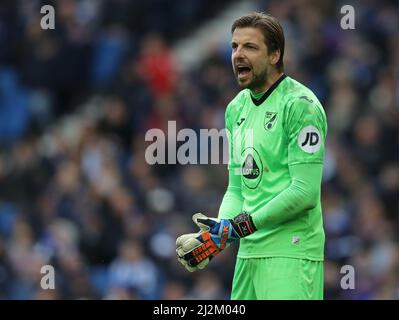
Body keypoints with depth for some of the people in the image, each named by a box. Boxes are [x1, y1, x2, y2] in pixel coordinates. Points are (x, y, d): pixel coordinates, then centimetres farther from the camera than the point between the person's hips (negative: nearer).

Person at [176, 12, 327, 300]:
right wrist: (219, 228, -1)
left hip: (291, 252, -8)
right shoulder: (237, 107, 16)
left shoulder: (300, 104, -10)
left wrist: (238, 227, -16)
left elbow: (305, 192, -16)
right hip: (249, 252, 8)